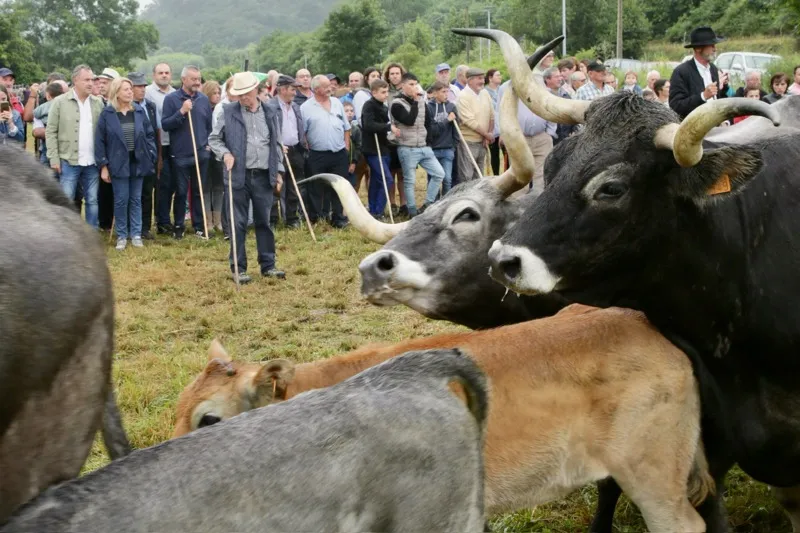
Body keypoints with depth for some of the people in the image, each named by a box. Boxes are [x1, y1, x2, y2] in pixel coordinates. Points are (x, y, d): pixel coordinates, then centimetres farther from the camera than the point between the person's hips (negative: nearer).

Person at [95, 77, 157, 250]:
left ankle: (136, 234, 16)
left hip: (138, 162, 3)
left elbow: (150, 134, 8)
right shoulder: (107, 114, -5)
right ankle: (121, 236, 12)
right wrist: (103, 166, -7)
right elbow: (99, 141, -4)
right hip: (119, 163, -3)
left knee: (136, 200, 9)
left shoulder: (139, 111, 3)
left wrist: (151, 156, -1)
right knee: (121, 200, 1)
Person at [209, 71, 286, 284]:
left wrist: (278, 170, 9)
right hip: (239, 176, -2)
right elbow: (214, 139, 6)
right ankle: (238, 268, 9)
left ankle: (268, 265, 18)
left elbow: (276, 144, 15)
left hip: (264, 176, 2)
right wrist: (225, 154, -12)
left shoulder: (270, 113, 8)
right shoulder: (229, 111, 0)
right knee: (238, 224, 2)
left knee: (264, 222, 9)